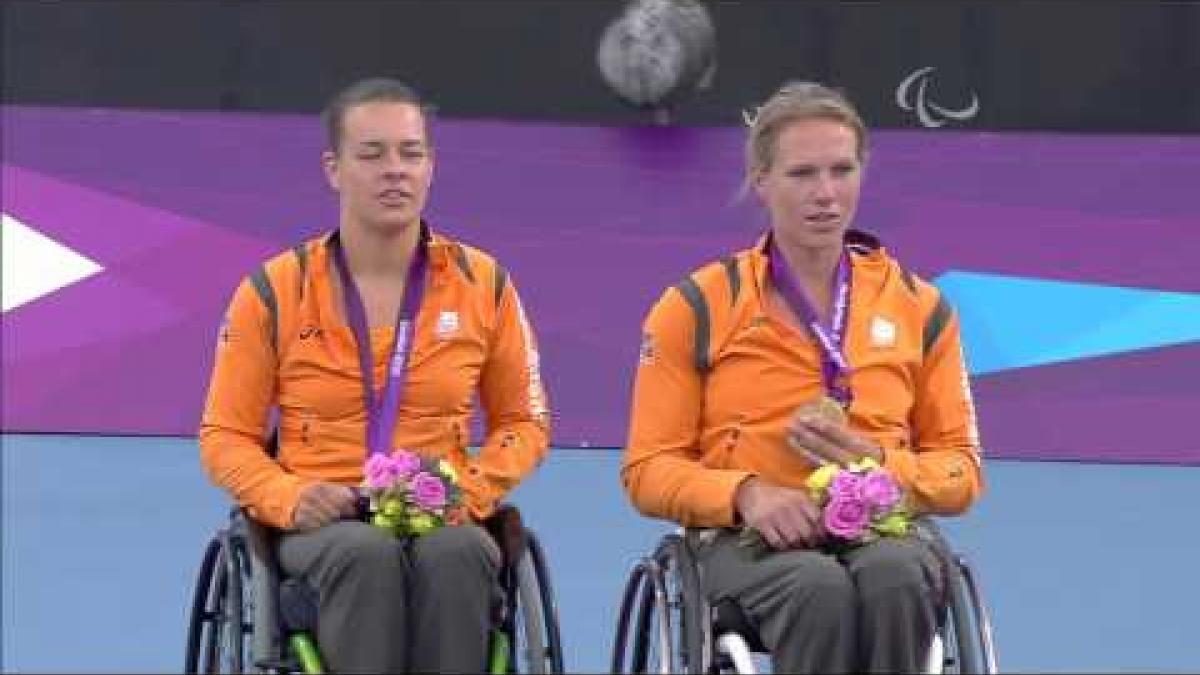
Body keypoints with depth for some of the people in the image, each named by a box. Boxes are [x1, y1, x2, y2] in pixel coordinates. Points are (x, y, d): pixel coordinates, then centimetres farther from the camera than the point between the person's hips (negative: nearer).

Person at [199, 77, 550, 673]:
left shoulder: (483, 284, 9)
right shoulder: (275, 290, 5)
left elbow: (524, 422, 16)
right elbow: (226, 435, 8)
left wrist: (469, 489, -5)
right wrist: (289, 498, -12)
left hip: (442, 524, 1)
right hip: (323, 527, -1)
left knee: (455, 555, -37)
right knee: (368, 553, -37)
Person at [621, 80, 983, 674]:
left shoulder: (918, 307, 13)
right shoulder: (697, 307, 6)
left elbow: (960, 470, 14)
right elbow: (649, 470, 4)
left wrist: (878, 463, -8)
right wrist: (746, 494, -16)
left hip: (881, 532, 2)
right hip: (745, 538, -2)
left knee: (893, 578, -37)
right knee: (820, 587, -38)